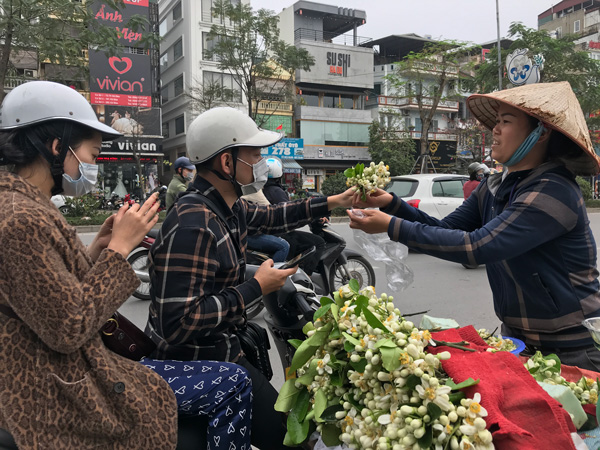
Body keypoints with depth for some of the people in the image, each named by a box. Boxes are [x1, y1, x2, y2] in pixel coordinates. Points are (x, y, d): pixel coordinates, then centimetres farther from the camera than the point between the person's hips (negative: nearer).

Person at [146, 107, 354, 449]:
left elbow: (268, 218, 21)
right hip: (201, 359, -9)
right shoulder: (192, 227, -30)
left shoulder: (229, 205, -1)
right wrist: (256, 288, -25)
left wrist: (331, 203, 21)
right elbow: (178, 325, -32)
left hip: (223, 338, 10)